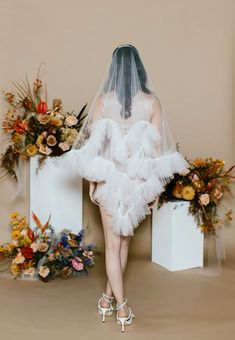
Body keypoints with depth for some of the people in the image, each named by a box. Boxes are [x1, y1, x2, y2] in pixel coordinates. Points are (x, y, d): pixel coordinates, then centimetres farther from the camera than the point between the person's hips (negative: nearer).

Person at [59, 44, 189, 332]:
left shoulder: (102, 100, -6)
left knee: (113, 244, 9)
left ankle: (120, 306, 13)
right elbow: (158, 149, -4)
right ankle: (109, 295, 31)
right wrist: (156, 189, 5)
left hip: (110, 180, -1)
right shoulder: (152, 102, -5)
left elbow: (93, 144, -4)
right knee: (124, 240, 17)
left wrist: (92, 181, 7)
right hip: (139, 182, 1)